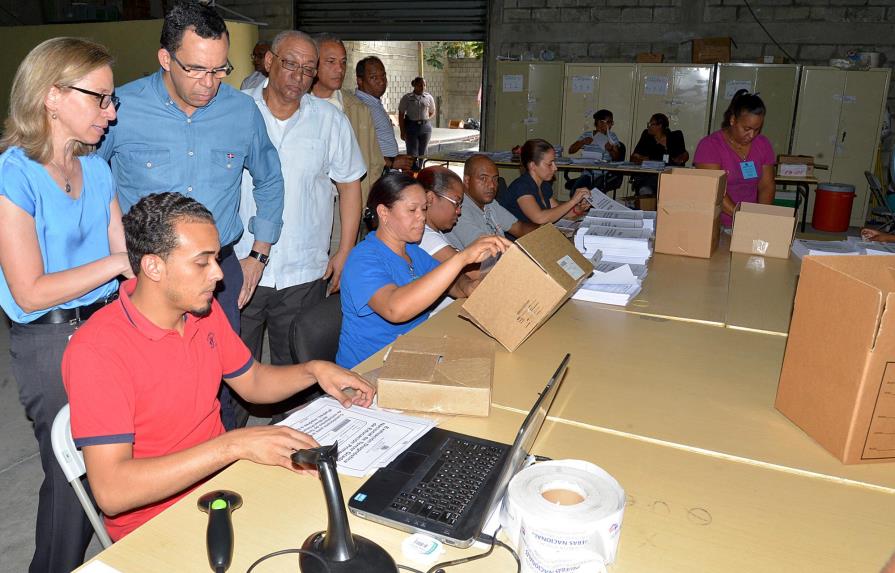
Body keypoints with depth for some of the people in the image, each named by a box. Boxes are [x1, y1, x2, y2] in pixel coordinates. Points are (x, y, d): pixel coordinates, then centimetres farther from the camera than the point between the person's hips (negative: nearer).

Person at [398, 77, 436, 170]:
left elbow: (432, 112, 20)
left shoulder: (429, 97, 7)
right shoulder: (407, 98, 0)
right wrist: (402, 131, -5)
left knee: (422, 153, 7)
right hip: (411, 127, -3)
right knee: (412, 153, -9)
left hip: (425, 127, 3)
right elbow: (401, 115, 0)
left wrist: (426, 119, 1)